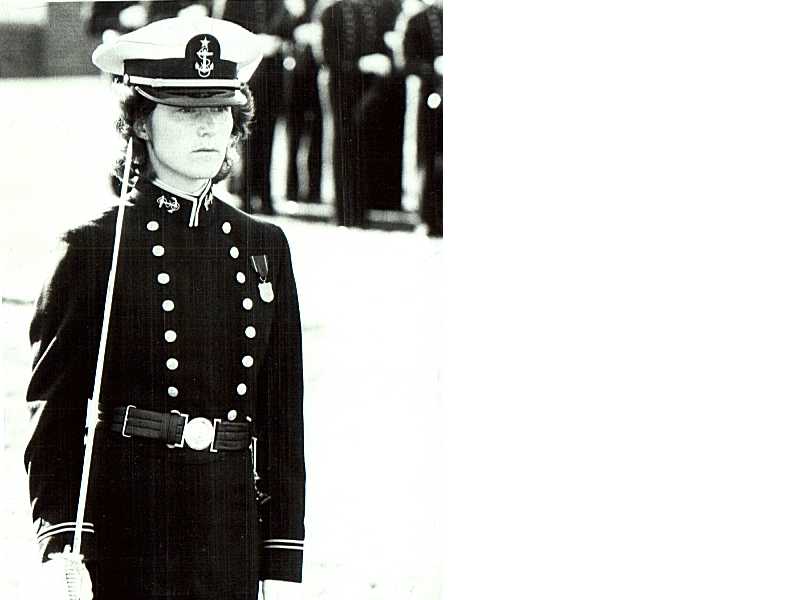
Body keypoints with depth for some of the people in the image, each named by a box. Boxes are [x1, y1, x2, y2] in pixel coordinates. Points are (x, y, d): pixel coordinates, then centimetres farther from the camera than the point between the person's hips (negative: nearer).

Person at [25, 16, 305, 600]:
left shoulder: (264, 248, 10)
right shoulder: (97, 250, -2)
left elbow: (282, 418, 11)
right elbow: (56, 410, -3)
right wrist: (60, 544, -14)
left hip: (233, 527, 4)